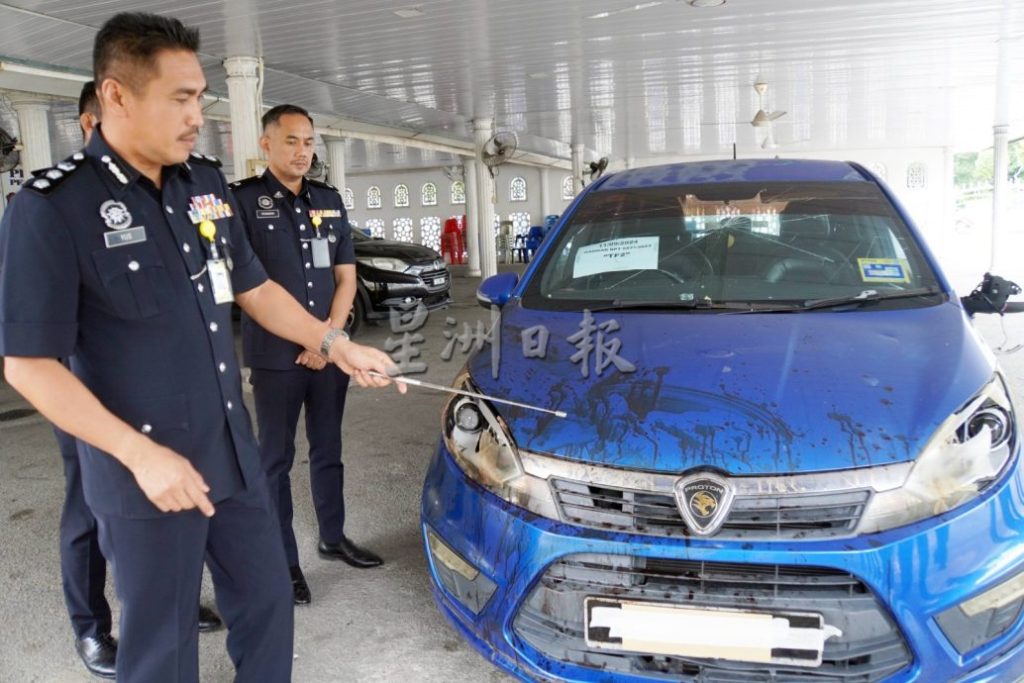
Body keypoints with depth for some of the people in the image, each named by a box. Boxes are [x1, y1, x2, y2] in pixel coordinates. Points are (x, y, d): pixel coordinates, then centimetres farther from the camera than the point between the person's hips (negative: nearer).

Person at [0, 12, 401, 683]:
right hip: (145, 472, -6)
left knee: (268, 598, 19)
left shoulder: (207, 184, 5)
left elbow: (254, 287, 15)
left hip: (234, 449, 6)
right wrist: (141, 455, -21)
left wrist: (336, 342, 6)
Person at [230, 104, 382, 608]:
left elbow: (346, 277, 8)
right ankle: (285, 562, 16)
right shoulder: (244, 199, -6)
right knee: (276, 459, 6)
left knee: (328, 450, 17)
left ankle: (333, 538, 33)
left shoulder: (329, 201, 10)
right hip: (274, 356, -5)